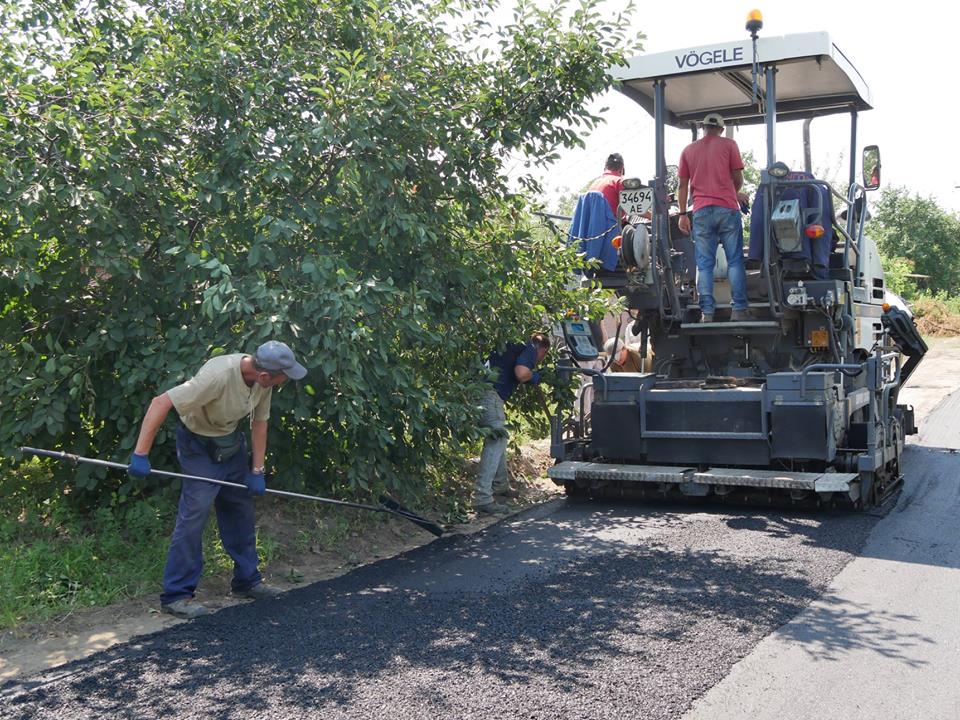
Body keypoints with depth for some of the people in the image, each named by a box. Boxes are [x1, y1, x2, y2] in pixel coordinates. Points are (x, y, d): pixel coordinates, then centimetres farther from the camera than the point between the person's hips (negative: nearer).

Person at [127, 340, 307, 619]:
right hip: (199, 446, -7)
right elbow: (161, 403, -36)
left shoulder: (263, 380, -13)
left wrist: (257, 471, 1)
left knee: (241, 510, 12)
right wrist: (141, 455, -37)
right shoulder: (218, 376, -36)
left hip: (232, 443, 7)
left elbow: (259, 423, 1)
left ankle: (247, 580, 25)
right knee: (194, 513, -11)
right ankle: (176, 595, -1)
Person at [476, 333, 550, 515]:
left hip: (480, 390, 10)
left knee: (499, 438, 23)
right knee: (496, 441, -12)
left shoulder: (515, 347, 30)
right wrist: (533, 375, 7)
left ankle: (500, 486, 37)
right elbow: (521, 372, -15)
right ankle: (482, 498, -18)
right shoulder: (531, 350, 3)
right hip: (489, 393, -10)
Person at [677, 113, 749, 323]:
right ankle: (739, 310, -2)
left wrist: (683, 214, 13)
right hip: (727, 209, -2)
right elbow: (738, 179, 4)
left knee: (704, 264, 2)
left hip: (701, 211, 2)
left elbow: (683, 185, 11)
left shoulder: (688, 150, 13)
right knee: (735, 260, 2)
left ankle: (706, 312, -2)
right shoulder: (729, 144, 5)